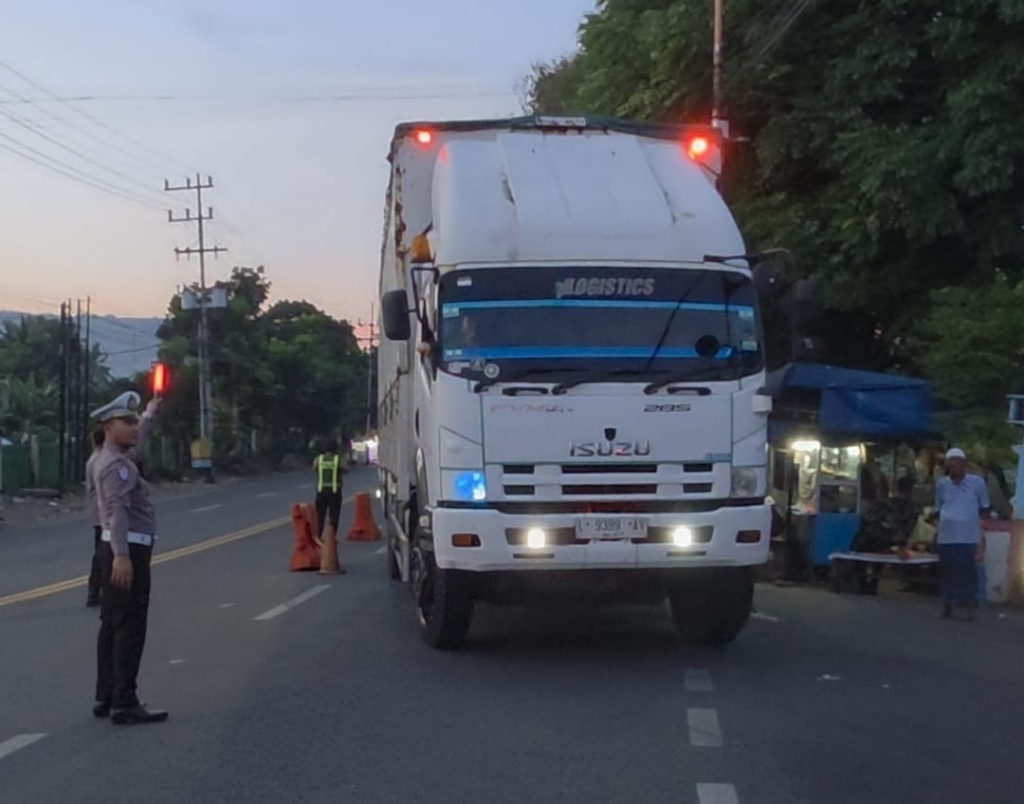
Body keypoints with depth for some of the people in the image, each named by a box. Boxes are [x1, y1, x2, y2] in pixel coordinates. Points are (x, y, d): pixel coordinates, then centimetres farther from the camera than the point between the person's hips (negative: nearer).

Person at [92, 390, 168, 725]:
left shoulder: (113, 458, 15)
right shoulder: (116, 465, -16)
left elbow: (132, 440, 39)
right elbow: (118, 509, -29)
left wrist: (150, 413, 57)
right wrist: (121, 555, -39)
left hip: (123, 550, 11)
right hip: (128, 550, -11)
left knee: (113, 626, 13)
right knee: (130, 628, -9)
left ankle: (106, 698, 19)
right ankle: (124, 703, -9)